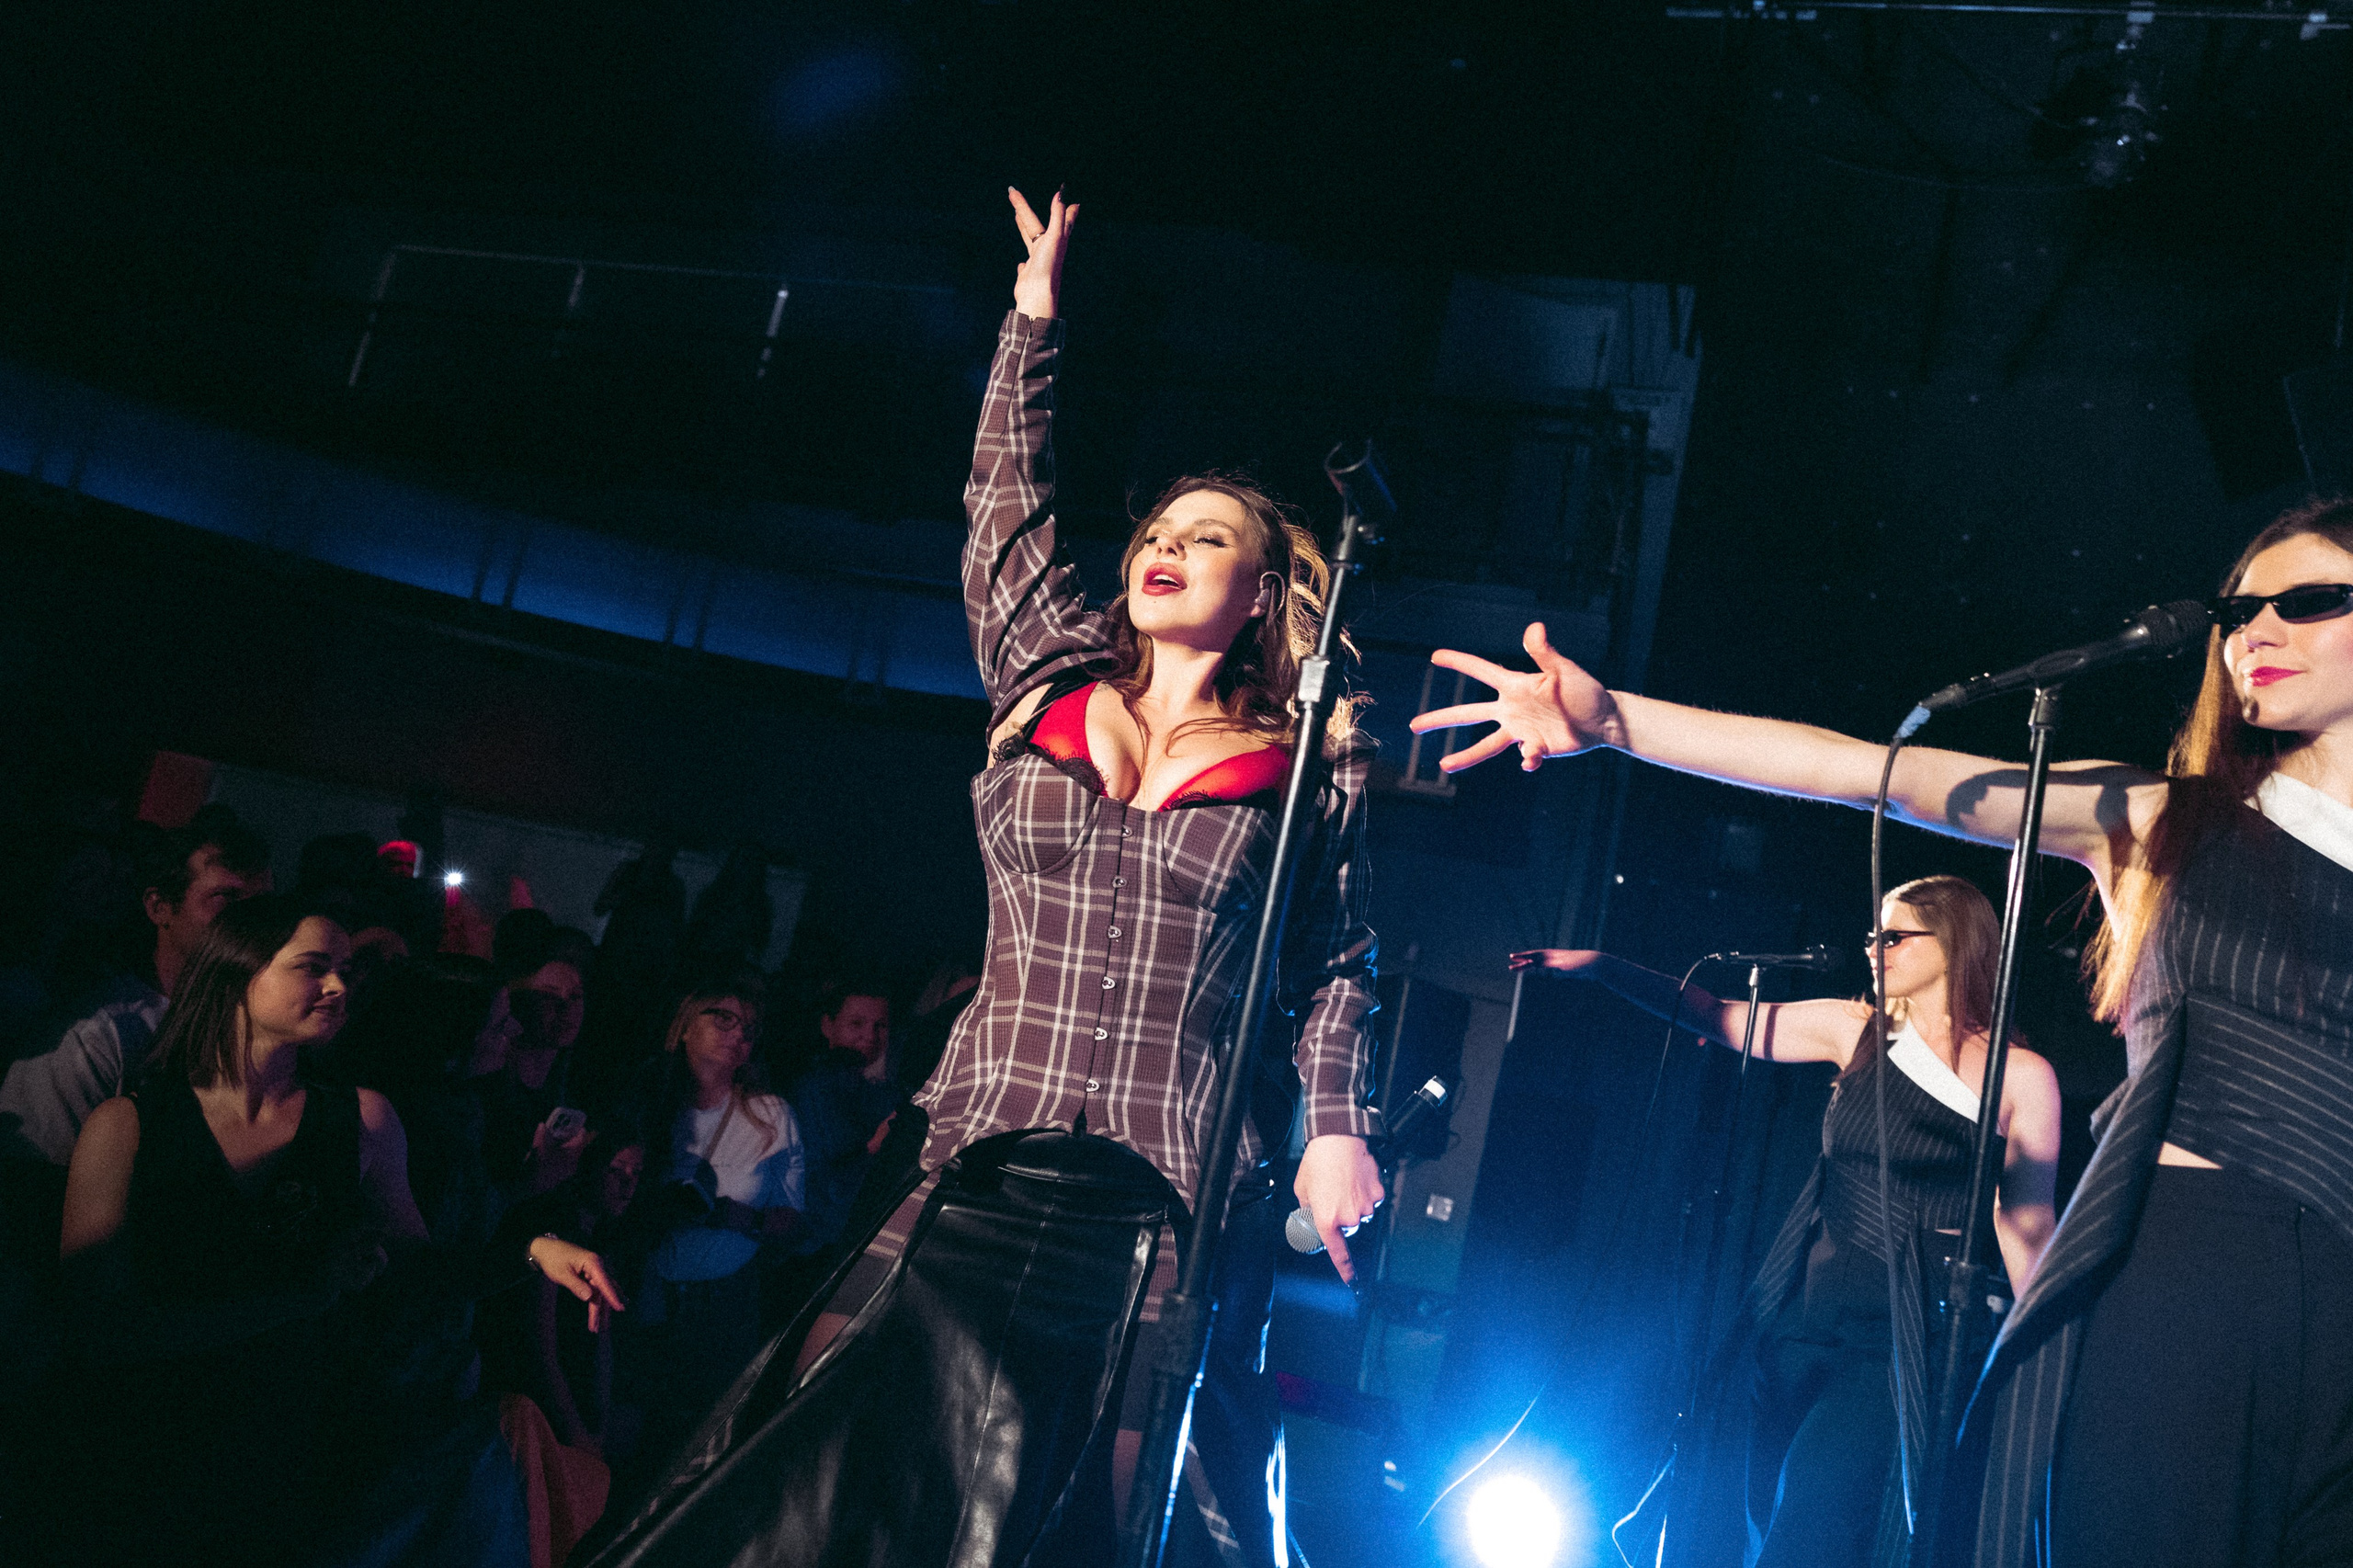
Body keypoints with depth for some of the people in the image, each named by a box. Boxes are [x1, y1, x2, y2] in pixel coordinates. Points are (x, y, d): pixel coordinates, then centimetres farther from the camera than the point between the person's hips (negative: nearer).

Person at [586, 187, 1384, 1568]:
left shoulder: (1310, 769, 5)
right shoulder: (1049, 694, 10)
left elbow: (1341, 967, 7)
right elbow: (1008, 504, 13)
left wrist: (1339, 1129, -2)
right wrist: (1036, 318, 17)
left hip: (1180, 1198, -2)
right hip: (991, 1167, 2)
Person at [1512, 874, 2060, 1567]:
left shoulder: (2020, 1076, -1)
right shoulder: (1857, 1030, 8)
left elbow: (2027, 1222, -1)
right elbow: (1717, 1017, 11)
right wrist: (1598, 965, 6)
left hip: (1895, 1345, -4)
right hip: (1801, 1321, 5)